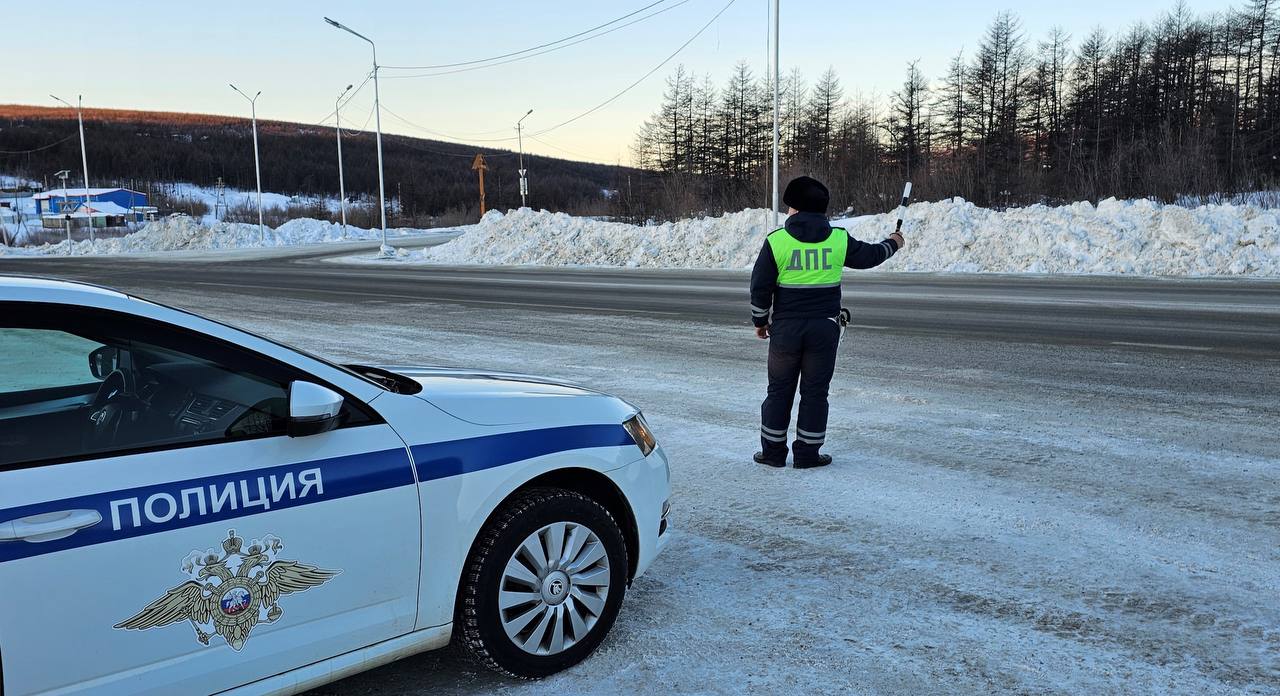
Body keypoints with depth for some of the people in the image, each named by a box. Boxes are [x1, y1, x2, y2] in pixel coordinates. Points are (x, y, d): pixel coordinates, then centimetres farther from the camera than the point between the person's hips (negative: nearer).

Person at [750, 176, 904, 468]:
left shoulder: (776, 241, -8)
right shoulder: (839, 239, -3)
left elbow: (760, 287, -5)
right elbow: (869, 255, 15)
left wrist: (760, 321, 9)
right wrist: (893, 243, 36)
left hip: (785, 328, 0)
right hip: (824, 328, 1)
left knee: (779, 390, 11)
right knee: (815, 392, 9)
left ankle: (773, 451, 18)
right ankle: (807, 453, 14)